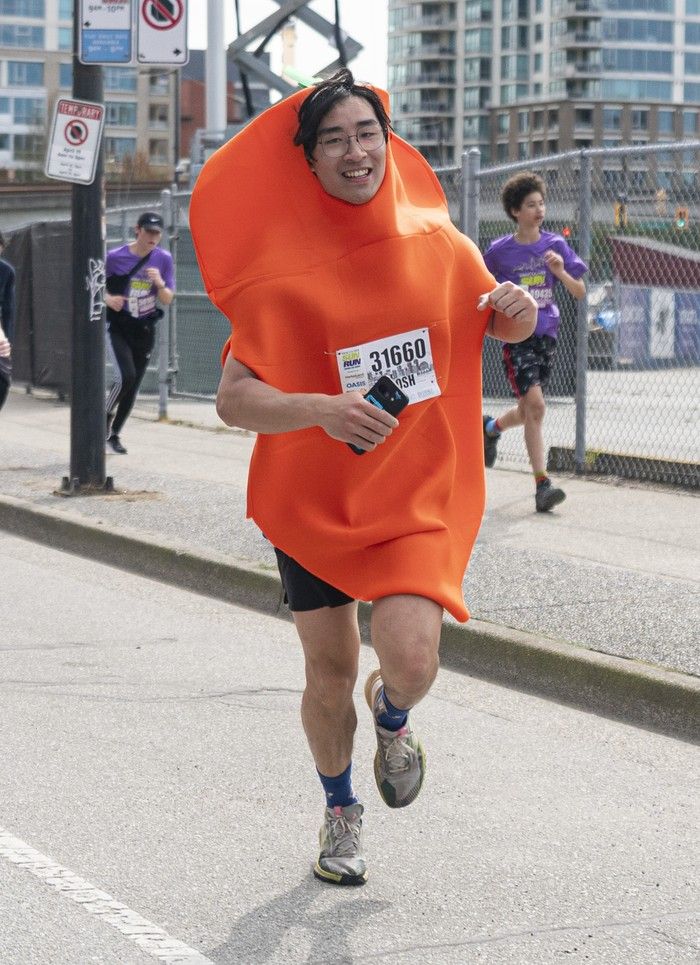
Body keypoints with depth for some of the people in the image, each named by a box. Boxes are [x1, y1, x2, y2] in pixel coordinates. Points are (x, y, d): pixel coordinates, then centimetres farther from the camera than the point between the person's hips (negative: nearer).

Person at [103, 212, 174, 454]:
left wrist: (160, 283, -20)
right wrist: (107, 298, -19)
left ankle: (113, 435, 21)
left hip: (145, 330, 3)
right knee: (126, 376, -21)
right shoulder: (115, 257, -8)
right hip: (117, 327, -3)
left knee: (133, 386, 6)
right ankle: (105, 421, 2)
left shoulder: (163, 259, 0)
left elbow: (167, 300, 1)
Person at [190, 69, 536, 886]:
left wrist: (519, 313, -9)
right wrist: (321, 408, -35)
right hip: (314, 497, 0)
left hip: (419, 492, 1)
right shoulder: (285, 269, -11)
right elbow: (232, 398, -17)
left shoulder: (437, 244, -3)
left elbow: (492, 321, 16)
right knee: (329, 673, 8)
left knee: (411, 659, -18)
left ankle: (391, 715, 22)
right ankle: (341, 813, 37)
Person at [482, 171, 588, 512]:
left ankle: (491, 427, 48)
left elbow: (580, 293, 1)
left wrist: (561, 272, -16)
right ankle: (542, 484, -17)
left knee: (529, 410, 14)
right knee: (535, 405, -18)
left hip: (546, 335, 4)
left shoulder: (555, 245, 2)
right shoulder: (500, 250, -3)